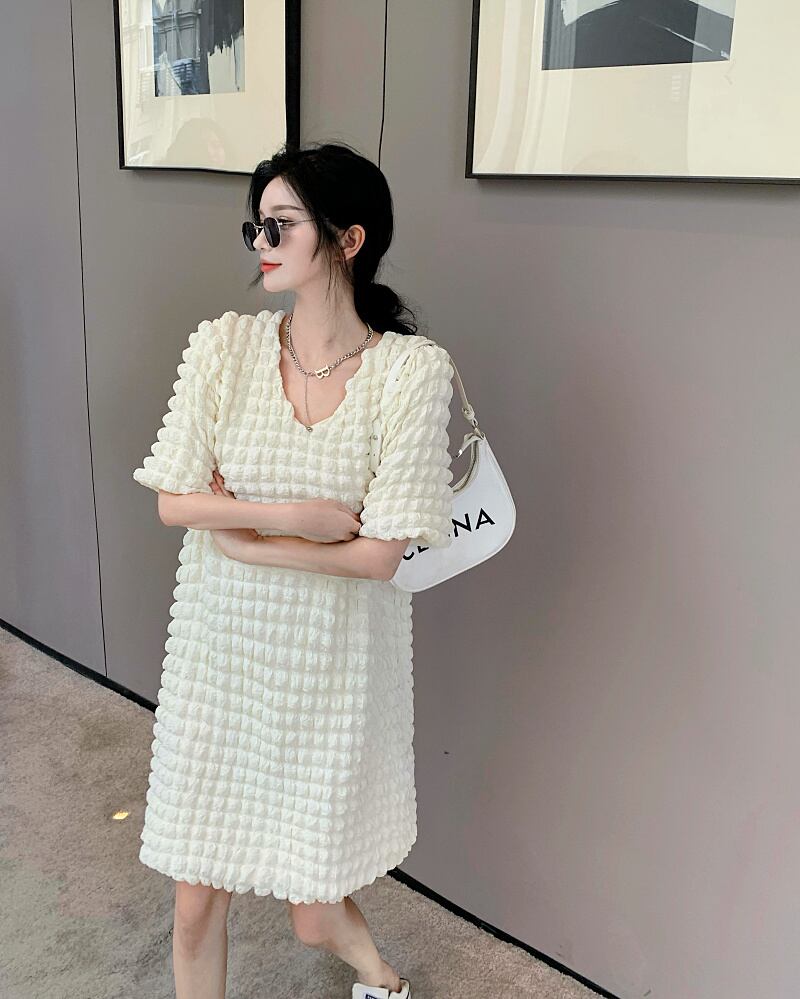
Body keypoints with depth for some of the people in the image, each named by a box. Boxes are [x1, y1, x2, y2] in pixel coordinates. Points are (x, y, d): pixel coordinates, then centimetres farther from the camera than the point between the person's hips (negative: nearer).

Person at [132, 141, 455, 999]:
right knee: (198, 896, 13)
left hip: (333, 662, -2)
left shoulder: (414, 370, -13)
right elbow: (173, 502, -5)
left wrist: (240, 535, -13)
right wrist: (296, 514, -16)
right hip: (222, 649, 2)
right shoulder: (223, 346, -5)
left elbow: (380, 554, -16)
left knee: (313, 913, 14)